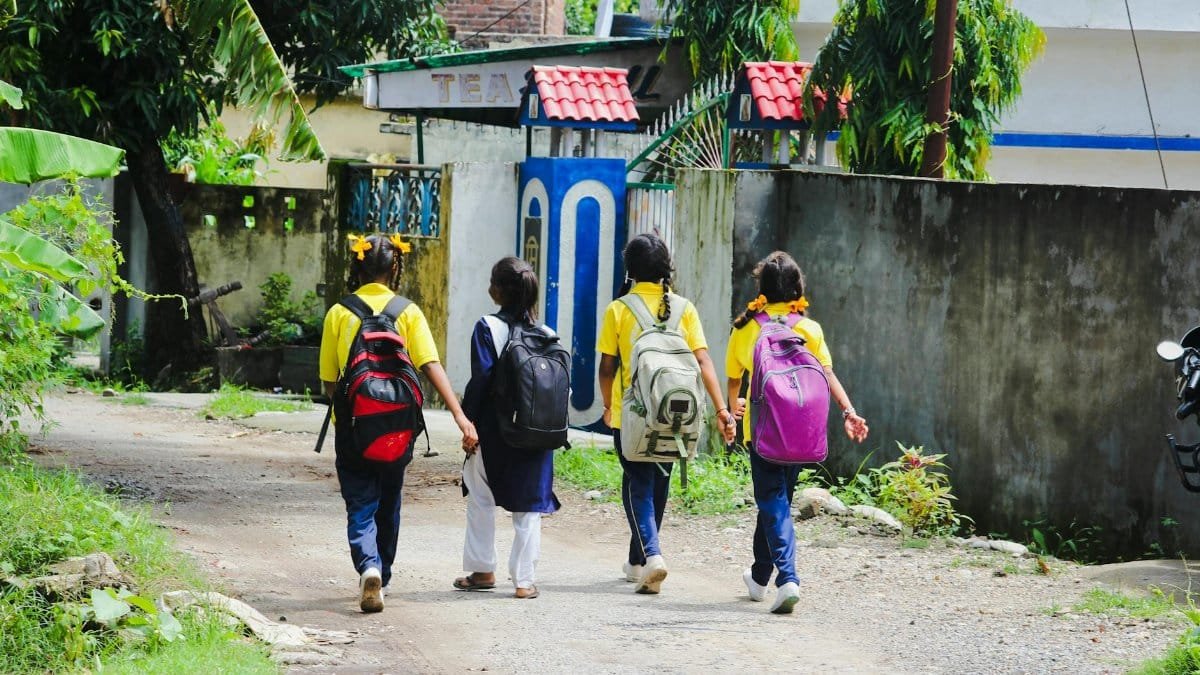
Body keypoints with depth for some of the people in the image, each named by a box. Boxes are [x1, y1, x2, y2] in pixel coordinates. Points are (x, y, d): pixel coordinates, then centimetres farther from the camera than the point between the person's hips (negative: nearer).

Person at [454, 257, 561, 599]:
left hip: (494, 431, -3)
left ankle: (482, 570, 20)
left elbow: (481, 380, -14)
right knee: (529, 506, 7)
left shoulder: (488, 329, -10)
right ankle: (524, 580, 4)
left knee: (481, 500, 15)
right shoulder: (548, 335, 2)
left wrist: (468, 422, -8)